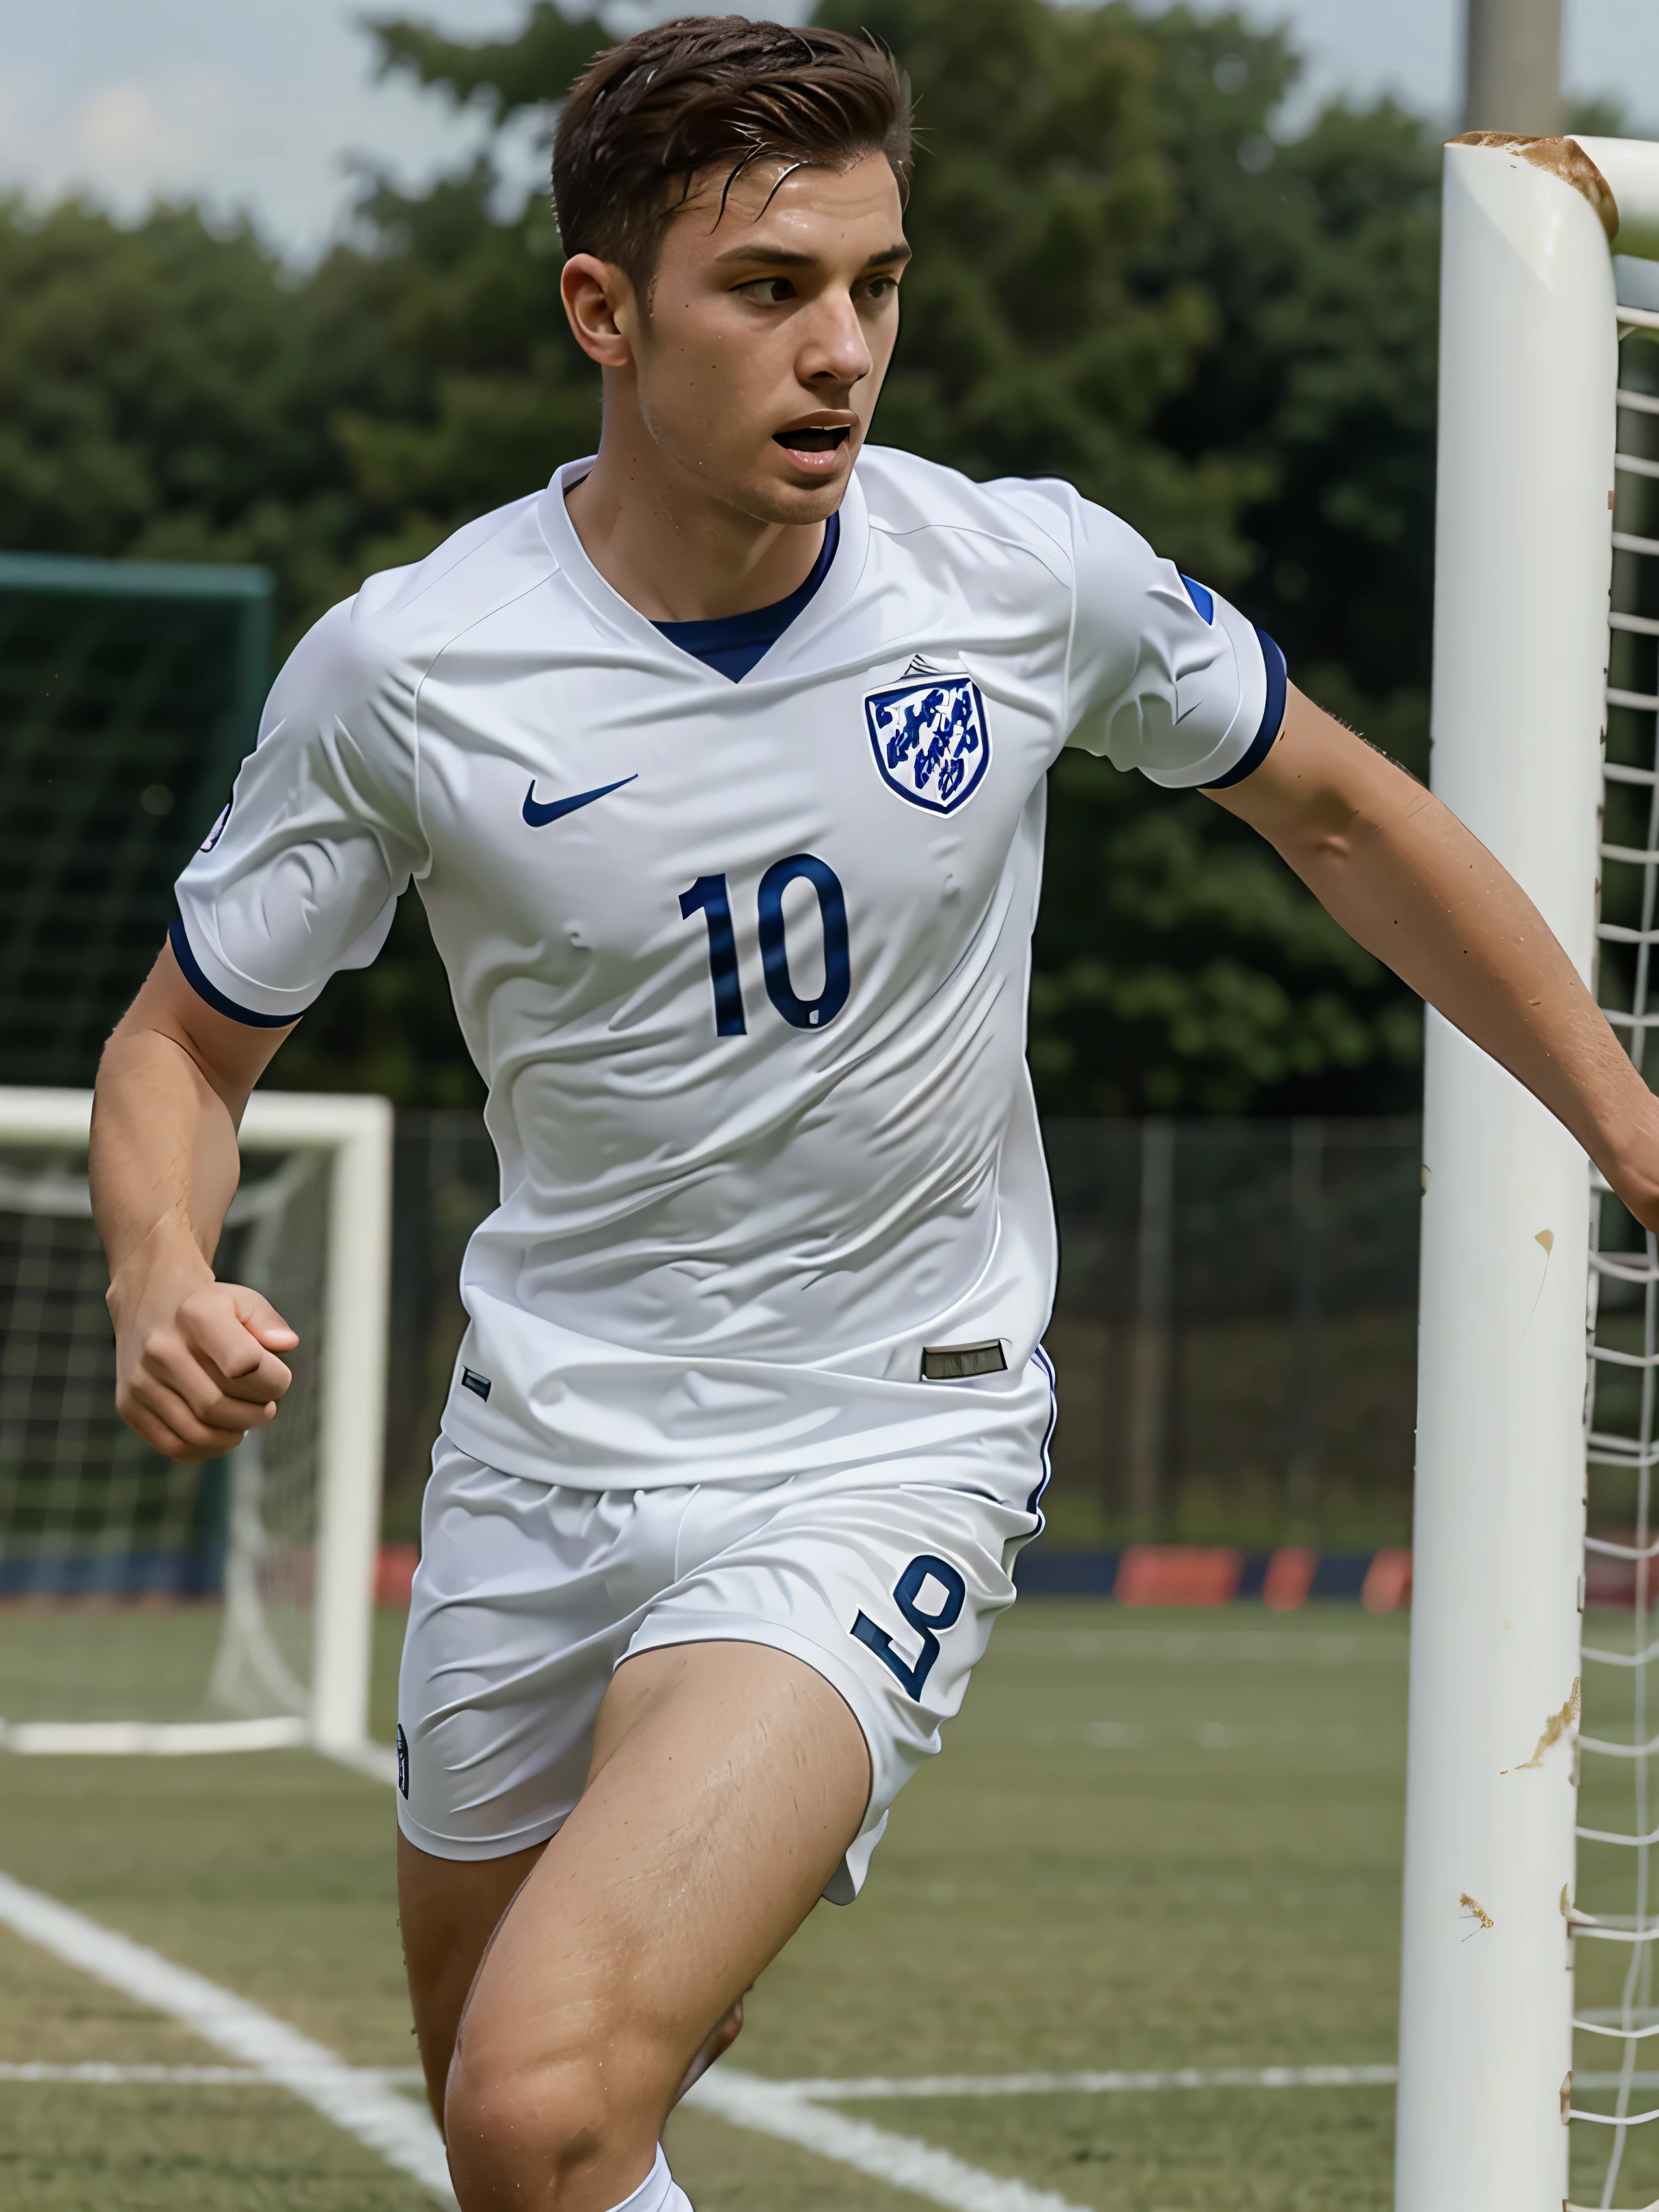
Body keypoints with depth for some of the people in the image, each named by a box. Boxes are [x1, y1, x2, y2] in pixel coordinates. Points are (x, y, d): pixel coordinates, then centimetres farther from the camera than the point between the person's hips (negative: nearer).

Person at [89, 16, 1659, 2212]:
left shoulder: (1034, 582, -10)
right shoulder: (401, 672, -11)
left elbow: (1338, 811, 9)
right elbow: (185, 1043, 1)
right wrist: (165, 1282, -20)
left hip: (886, 1449, -3)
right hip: (540, 1447, 3)